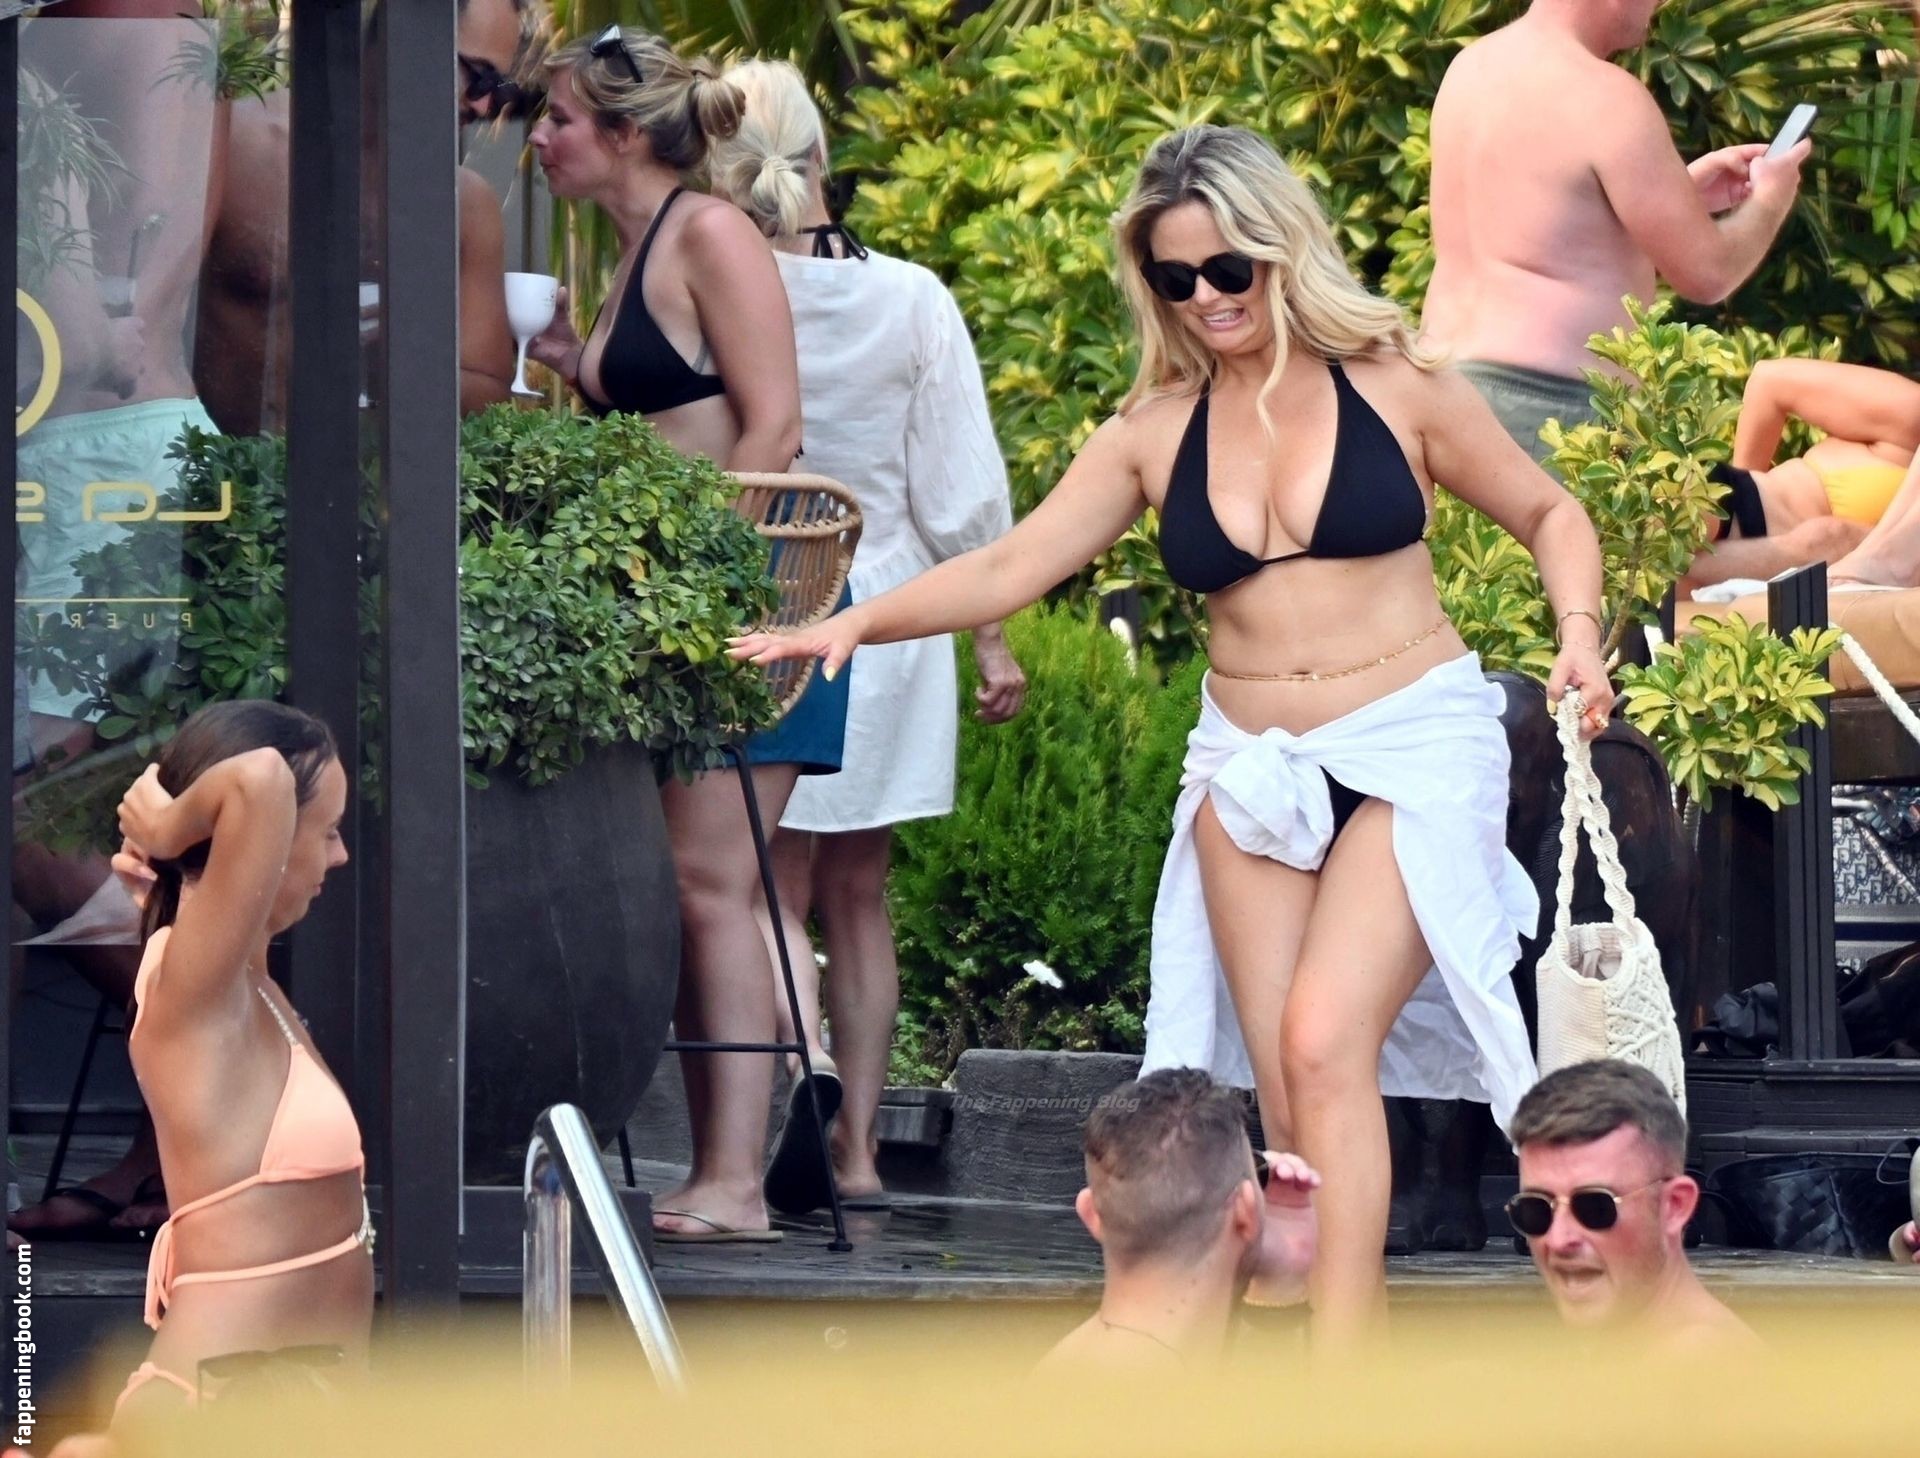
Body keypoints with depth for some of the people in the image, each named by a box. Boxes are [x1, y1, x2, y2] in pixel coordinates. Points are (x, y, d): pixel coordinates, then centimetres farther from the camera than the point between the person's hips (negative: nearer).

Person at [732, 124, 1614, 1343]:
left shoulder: (1394, 386, -1)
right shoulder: (1158, 432, 6)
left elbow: (1552, 517, 9)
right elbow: (1010, 569, 2)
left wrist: (1580, 633, -9)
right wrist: (856, 623, -11)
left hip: (1414, 750, -4)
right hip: (1251, 771, 4)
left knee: (1325, 1041, -21)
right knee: (1286, 1099, -2)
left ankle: (1342, 1381, -23)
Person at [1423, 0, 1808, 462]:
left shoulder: (1472, 68, 12)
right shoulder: (1603, 97, -14)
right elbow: (1707, 273, -10)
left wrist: (1681, 188, 26)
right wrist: (1772, 198, 10)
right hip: (1550, 402, -9)